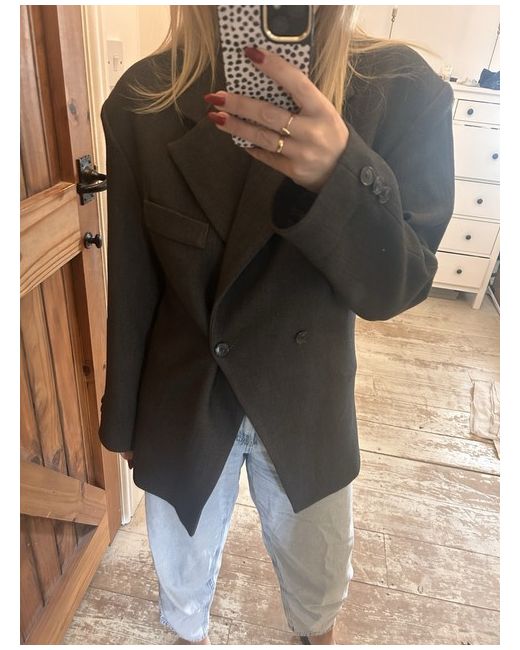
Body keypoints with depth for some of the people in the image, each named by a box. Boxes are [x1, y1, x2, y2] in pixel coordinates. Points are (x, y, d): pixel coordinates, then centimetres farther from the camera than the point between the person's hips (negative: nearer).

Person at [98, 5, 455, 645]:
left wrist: (342, 175, -36)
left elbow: (395, 289, -16)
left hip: (305, 405, 1)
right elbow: (131, 285, -6)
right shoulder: (142, 98, -13)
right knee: (183, 561, 27)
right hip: (180, 403, 1)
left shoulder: (400, 88, -15)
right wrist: (123, 417, 5)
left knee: (317, 574, 28)